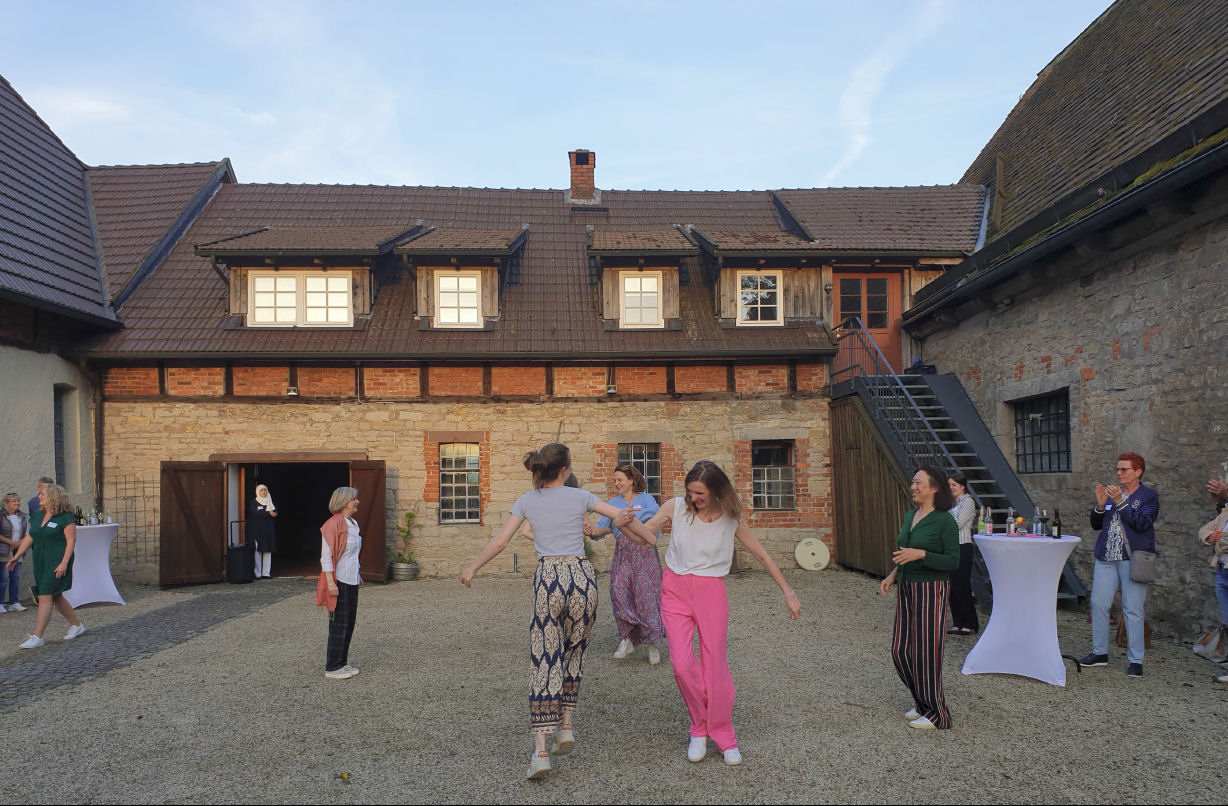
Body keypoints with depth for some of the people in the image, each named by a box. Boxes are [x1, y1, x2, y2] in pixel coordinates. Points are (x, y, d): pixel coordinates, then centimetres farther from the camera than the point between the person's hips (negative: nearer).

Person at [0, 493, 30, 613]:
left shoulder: (22, 517, 11)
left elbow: (28, 533, 13)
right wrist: (11, 542, -12)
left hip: (18, 553, 5)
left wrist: (20, 543, -5)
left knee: (16, 577, 7)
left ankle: (14, 602, 13)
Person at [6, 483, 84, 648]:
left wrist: (64, 563, -20)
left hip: (57, 563, -8)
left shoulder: (66, 518, -12)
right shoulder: (37, 516, 11)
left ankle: (37, 636, -8)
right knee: (55, 597, 13)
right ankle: (77, 624, 25)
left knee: (45, 596, -10)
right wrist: (16, 557, 9)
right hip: (40, 563, 8)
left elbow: (71, 541, -14)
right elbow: (29, 538, 15)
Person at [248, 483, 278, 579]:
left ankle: (266, 573, 1)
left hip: (268, 530, 4)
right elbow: (255, 513, -12)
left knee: (268, 551, -1)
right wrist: (269, 513, -13)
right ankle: (257, 574, -6)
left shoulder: (270, 502, 18)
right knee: (257, 551, -8)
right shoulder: (253, 503, 6)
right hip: (257, 530, -3)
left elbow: (275, 512, 5)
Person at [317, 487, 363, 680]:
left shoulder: (352, 523, 13)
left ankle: (342, 662, 24)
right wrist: (331, 582, -22)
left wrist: (359, 576, 23)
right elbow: (326, 557, -18)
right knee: (339, 624, -3)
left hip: (351, 581, 9)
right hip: (339, 582, -9)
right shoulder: (333, 524, -15)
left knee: (349, 623, 13)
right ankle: (332, 667, 6)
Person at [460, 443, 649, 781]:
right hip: (582, 577, 1)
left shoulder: (527, 501, 7)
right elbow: (623, 515, 9)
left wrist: (472, 568, 19)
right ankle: (566, 728, 21)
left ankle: (540, 750, -6)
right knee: (573, 656, 19)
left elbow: (499, 542, 4)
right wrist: (649, 538, 27)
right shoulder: (580, 496, 6)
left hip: (548, 579, 0)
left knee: (544, 662, 1)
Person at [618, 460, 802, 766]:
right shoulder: (676, 507, -4)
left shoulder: (732, 519, -4)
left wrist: (788, 592, 6)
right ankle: (699, 728, 15)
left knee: (716, 665, 0)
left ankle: (724, 736, 21)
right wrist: (628, 522, -24)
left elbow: (762, 556, 6)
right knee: (682, 664, -10)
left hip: (711, 592, 0)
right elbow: (647, 531, -1)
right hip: (675, 589, 1)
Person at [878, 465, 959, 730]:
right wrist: (892, 575, 8)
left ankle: (937, 714, 15)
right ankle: (922, 703, 28)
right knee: (900, 650, 10)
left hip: (931, 590, -8)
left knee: (926, 652, -1)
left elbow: (953, 562, -15)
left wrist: (921, 554, -25)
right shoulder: (909, 517, 10)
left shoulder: (945, 521, -13)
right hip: (907, 589, 8)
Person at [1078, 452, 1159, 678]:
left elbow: (1142, 523, -15)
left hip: (1132, 559, -5)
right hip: (1106, 558, 5)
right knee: (1098, 604, 5)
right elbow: (1096, 524, 12)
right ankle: (1100, 653, 17)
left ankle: (1135, 660, 6)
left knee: (1132, 610, -3)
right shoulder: (1111, 493, 14)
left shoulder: (1149, 496, 1)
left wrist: (1120, 503, -21)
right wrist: (1100, 505, -5)